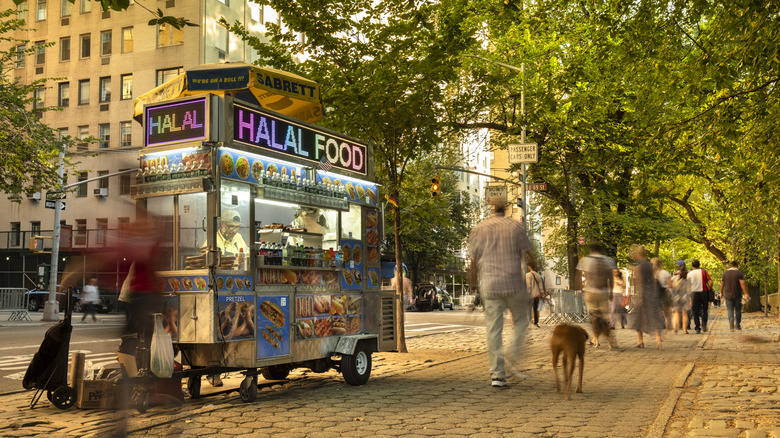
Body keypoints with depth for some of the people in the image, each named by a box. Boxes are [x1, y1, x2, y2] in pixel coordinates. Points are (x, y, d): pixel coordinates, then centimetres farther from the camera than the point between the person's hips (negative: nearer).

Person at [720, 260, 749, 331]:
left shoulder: (725, 273, 4)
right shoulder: (739, 273, -4)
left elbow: (722, 284, 10)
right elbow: (742, 283, -14)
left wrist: (721, 292, 23)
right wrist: (745, 293, -15)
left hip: (728, 295, 1)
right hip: (737, 295, -1)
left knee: (730, 310, 0)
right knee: (738, 310, 12)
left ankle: (731, 326, -18)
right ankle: (738, 326, 18)